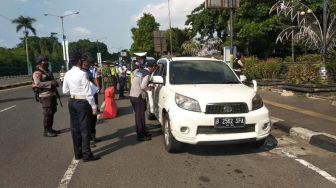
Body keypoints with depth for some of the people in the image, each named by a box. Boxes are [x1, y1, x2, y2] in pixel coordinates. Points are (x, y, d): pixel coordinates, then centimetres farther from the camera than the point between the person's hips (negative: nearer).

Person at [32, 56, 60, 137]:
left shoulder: (48, 71, 19)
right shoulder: (37, 73, -9)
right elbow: (38, 84, -22)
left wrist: (55, 82, 11)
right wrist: (50, 83, -24)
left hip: (52, 94, 9)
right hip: (45, 96, -9)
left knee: (52, 112, 13)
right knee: (47, 113, -6)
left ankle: (50, 129, 24)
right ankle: (46, 131, 2)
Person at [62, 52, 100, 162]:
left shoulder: (67, 74, 5)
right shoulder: (82, 74, -17)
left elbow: (65, 91, 10)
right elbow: (88, 92, -18)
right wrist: (93, 106, -12)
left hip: (72, 102, 7)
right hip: (83, 103, -7)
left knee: (75, 128, 14)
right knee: (85, 129, 2)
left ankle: (77, 153, 26)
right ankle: (86, 155, 10)